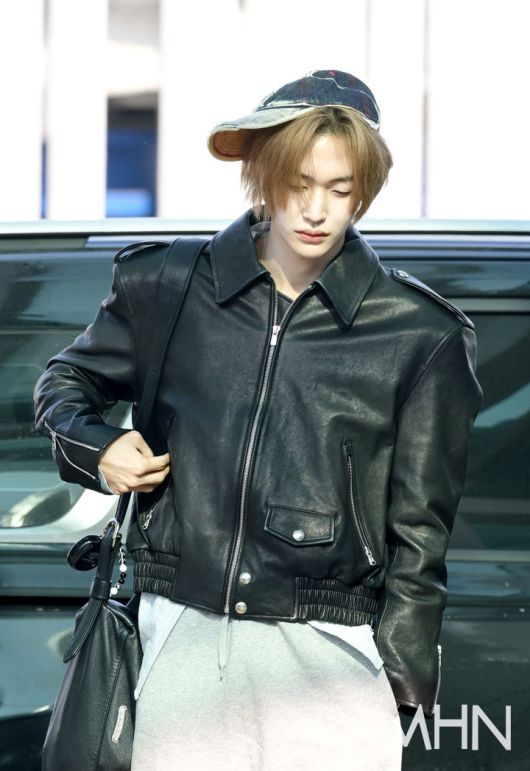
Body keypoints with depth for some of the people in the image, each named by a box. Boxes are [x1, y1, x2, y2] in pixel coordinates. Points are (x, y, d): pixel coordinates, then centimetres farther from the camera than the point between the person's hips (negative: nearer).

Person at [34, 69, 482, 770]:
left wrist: (401, 681, 2)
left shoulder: (418, 335, 3)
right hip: (185, 635, 2)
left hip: (329, 655, -1)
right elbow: (66, 382, 25)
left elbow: (419, 532, 6)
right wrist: (96, 449, 4)